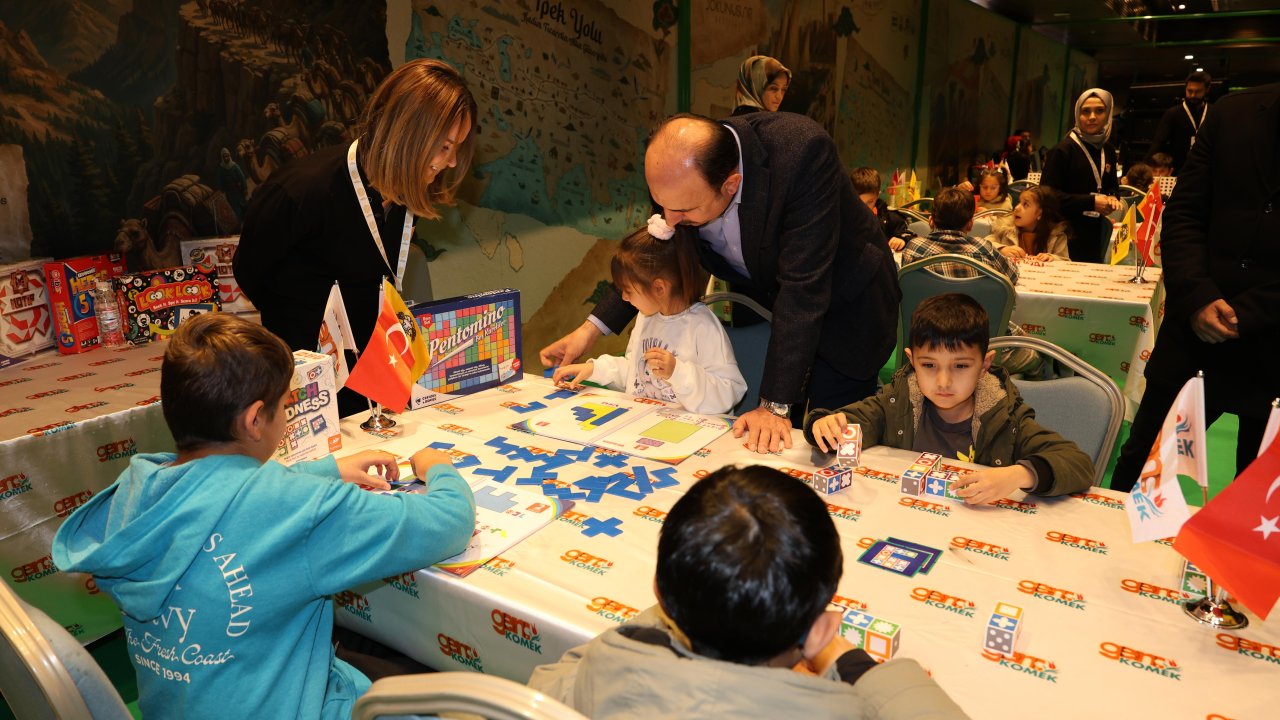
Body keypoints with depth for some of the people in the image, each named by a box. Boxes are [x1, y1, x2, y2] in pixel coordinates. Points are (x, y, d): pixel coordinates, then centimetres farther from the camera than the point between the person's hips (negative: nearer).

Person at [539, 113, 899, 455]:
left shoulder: (803, 151, -37)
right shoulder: (676, 170, -20)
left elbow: (802, 288, -36)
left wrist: (776, 405, -34)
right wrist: (590, 330, -9)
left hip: (842, 304, -4)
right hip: (761, 297, 5)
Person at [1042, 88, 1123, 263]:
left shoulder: (1108, 152, 12)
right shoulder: (1063, 150, -9)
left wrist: (1112, 198, 0)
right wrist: (1090, 202, -19)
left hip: (1093, 234, 7)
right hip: (1066, 236, -7)